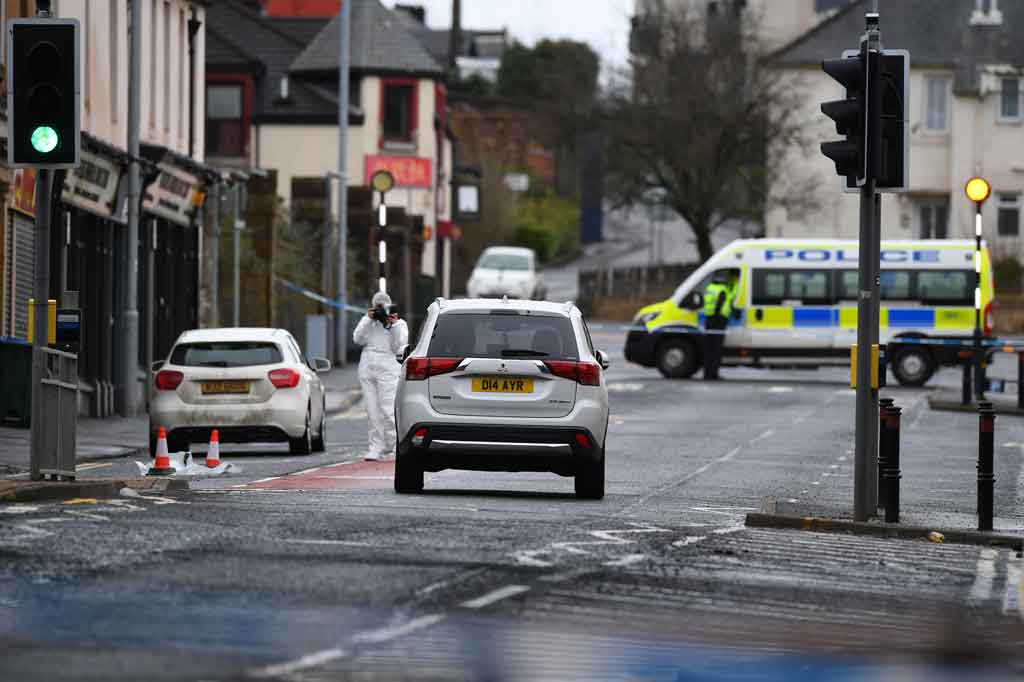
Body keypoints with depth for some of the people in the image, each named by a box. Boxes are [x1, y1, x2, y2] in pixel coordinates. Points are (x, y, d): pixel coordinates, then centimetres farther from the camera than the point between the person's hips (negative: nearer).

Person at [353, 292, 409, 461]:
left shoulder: (400, 324, 8)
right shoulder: (367, 321, 16)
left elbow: (398, 347, -4)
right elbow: (357, 339, 1)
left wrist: (394, 325, -11)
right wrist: (368, 320, -5)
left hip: (388, 369, -3)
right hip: (367, 368, 3)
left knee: (387, 410, -13)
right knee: (372, 411, 0)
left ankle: (394, 445, -1)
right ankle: (376, 448, 2)